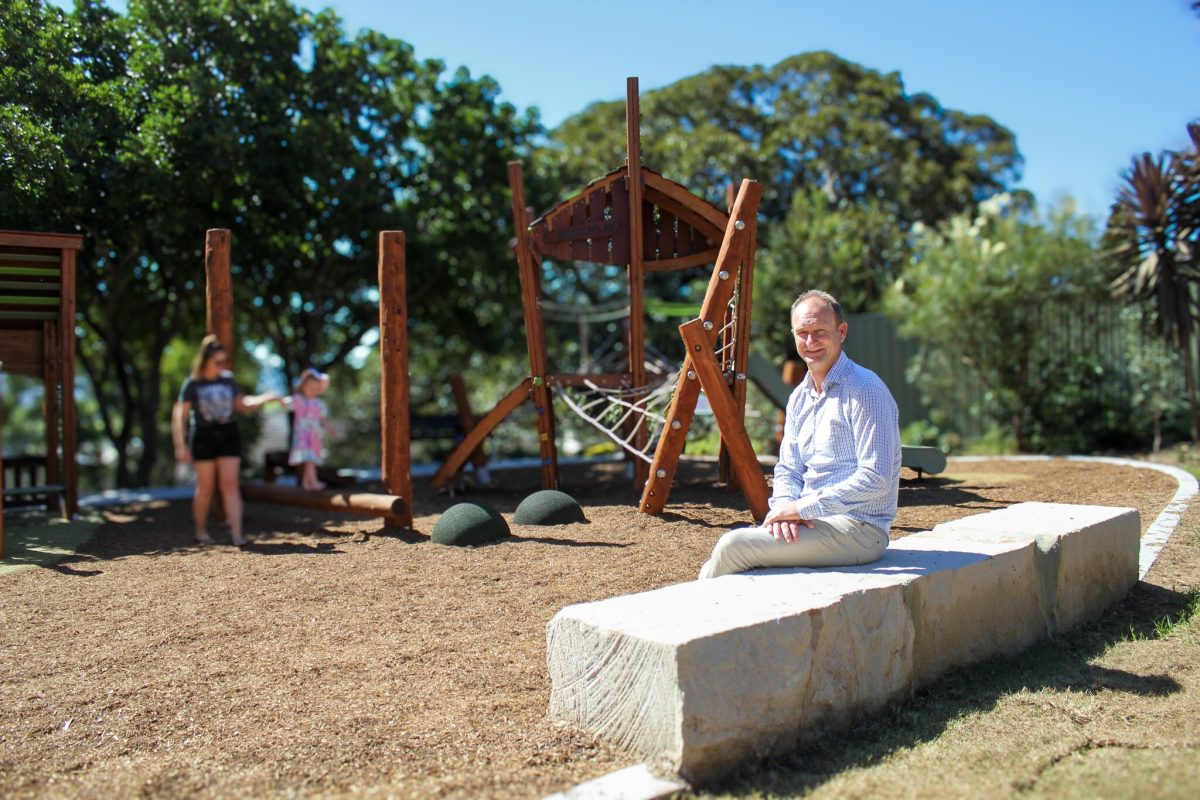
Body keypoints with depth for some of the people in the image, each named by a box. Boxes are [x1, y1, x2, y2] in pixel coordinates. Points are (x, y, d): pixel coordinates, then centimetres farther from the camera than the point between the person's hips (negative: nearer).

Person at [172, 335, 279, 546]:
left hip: (228, 435, 2)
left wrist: (265, 398, 4)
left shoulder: (227, 380, 7)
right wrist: (181, 446, -11)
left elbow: (242, 405, 18)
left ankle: (237, 534, -11)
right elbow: (179, 416, -5)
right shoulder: (192, 384, -4)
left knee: (230, 483, -5)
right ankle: (201, 531, 23)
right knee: (206, 486, 4)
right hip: (203, 437, -2)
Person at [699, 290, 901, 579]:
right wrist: (785, 506, -9)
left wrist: (802, 507, -18)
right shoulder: (800, 397, 13)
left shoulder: (864, 391, -13)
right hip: (811, 521, 7)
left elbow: (876, 479, -20)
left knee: (734, 547, -19)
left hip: (858, 529, -7)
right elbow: (788, 468, 14)